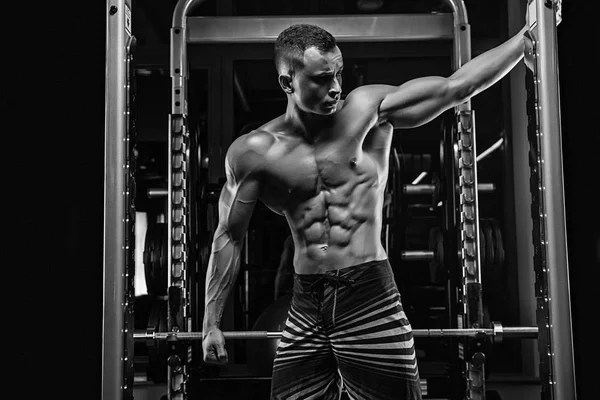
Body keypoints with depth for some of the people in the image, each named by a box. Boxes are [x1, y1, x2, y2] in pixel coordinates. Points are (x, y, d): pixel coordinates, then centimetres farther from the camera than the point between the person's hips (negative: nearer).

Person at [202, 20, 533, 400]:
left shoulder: (368, 109, -2)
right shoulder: (253, 152, 0)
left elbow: (457, 87, -1)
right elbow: (229, 237, 6)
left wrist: (528, 37, -3)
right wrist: (211, 323, 5)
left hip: (370, 301, -1)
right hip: (305, 311, 2)